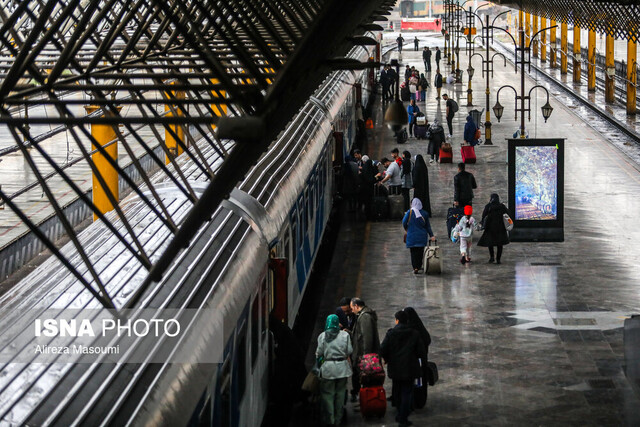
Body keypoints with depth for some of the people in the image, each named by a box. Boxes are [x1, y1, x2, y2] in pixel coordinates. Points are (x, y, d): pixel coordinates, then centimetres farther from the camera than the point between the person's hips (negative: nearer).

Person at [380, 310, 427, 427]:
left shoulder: (390, 334, -8)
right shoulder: (414, 334, -6)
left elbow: (382, 350, -12)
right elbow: (422, 353, -7)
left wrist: (387, 359, 8)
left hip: (395, 368, 1)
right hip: (410, 368, -1)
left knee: (397, 392, 17)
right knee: (407, 392, 4)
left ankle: (401, 416, 27)